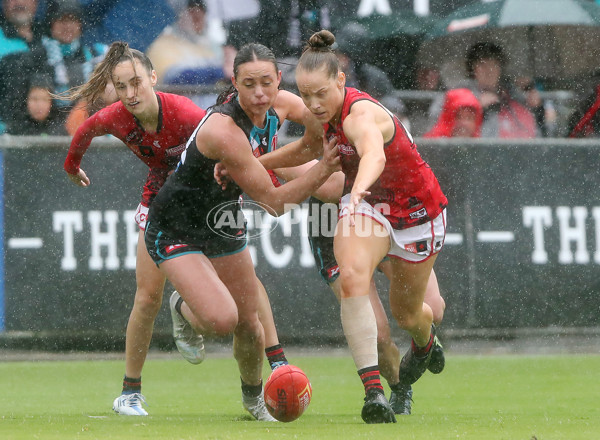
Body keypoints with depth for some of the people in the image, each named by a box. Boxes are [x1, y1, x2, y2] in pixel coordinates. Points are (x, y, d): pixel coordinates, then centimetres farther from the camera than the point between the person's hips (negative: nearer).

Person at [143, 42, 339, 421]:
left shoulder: (282, 104, -12)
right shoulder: (224, 131, -35)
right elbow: (274, 201, -28)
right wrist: (323, 170, -33)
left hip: (225, 225, 7)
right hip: (176, 230, -7)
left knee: (249, 323, 13)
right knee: (222, 319, -24)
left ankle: (254, 396, 43)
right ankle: (184, 311, 14)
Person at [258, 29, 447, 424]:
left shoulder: (361, 114, -34)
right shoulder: (328, 114, -10)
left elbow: (374, 154, -58)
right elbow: (311, 150, 13)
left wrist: (359, 187, -79)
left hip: (417, 214, -5)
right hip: (365, 203, 5)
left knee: (407, 314, 13)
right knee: (352, 276, -28)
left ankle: (425, 341, 54)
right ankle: (373, 390, -32)